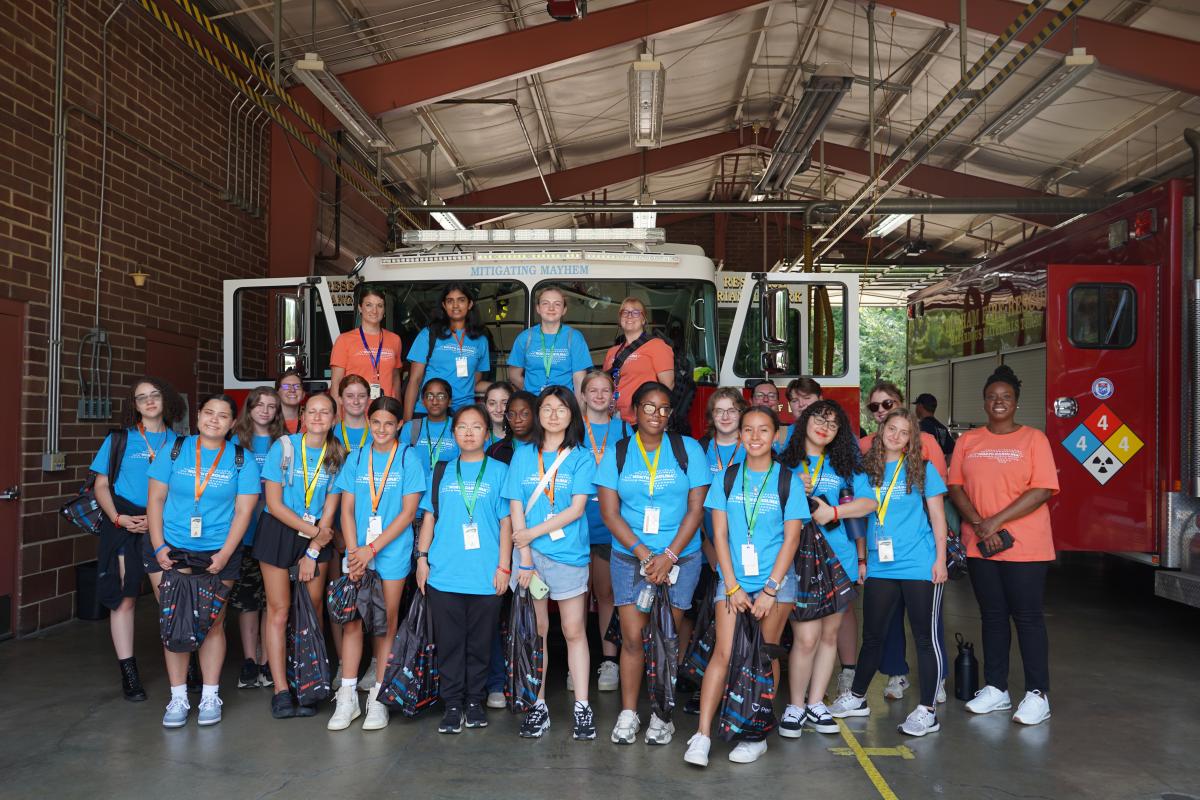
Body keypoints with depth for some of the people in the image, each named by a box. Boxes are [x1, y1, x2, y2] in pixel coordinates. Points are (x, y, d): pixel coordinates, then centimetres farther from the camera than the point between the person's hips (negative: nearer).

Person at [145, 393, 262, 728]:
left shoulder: (241, 460, 1)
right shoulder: (175, 450, 3)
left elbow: (244, 510, -2)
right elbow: (155, 499, 3)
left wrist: (224, 554, -11)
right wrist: (158, 547, -6)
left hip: (218, 553, 0)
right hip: (169, 550, 1)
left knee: (213, 623, 2)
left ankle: (210, 697, 15)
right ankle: (178, 698, 12)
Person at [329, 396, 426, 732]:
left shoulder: (409, 458, -2)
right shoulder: (356, 459, 8)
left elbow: (408, 512, -6)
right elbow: (347, 510, 6)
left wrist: (371, 549, -11)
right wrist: (353, 552, -8)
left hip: (392, 552, -2)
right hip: (357, 552, 3)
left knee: (386, 622, 3)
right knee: (352, 619, 0)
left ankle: (378, 699, 11)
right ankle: (347, 698, 9)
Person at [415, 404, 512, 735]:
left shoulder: (499, 472, 4)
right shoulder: (442, 472, 11)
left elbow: (506, 522, 2)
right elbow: (429, 517, 13)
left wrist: (503, 566, -4)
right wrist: (422, 557, 5)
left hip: (486, 576, -2)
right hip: (443, 573, 2)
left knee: (480, 643, 7)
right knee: (449, 643, 5)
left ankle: (475, 701, 21)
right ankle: (453, 705, 15)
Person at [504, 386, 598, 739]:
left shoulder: (581, 457, 2)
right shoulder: (523, 455, 7)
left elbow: (577, 508, -7)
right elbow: (516, 509, 2)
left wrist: (534, 532, -12)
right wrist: (524, 557, -6)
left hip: (569, 554, -2)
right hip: (529, 552, 2)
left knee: (574, 631, 1)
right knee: (536, 630, 6)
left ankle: (582, 708, 7)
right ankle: (538, 706, 13)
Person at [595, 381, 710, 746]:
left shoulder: (688, 449, 1)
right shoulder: (616, 454, 3)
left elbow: (696, 509, -2)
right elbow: (609, 513, -2)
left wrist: (668, 556, -11)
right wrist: (645, 554, -11)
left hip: (680, 557, 0)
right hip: (629, 557, 1)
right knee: (632, 637, -2)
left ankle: (662, 715, 14)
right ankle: (628, 713, 11)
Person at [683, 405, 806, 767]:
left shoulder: (789, 480, 0)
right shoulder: (727, 477, 4)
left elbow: (791, 538, -2)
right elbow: (720, 534, 2)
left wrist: (770, 590, -9)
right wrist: (732, 585, -5)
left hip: (775, 580, -1)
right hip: (733, 578, 1)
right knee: (723, 653, -7)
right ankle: (702, 734, -8)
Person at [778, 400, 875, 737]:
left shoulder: (845, 465, 11)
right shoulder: (784, 463, 5)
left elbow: (869, 502, 1)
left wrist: (832, 511, -12)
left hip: (840, 561, 3)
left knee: (829, 634, 9)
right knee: (806, 636, -10)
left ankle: (816, 703, 22)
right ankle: (795, 706, 8)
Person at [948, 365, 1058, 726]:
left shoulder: (1033, 439, -2)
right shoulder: (968, 440, 9)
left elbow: (1042, 490, -10)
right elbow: (955, 487, 4)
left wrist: (996, 521, -16)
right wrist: (979, 524, -12)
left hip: (1025, 546, -4)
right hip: (979, 546, 4)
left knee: (1028, 617, 0)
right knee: (992, 616, 11)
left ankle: (1037, 694, 6)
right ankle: (996, 689, 20)